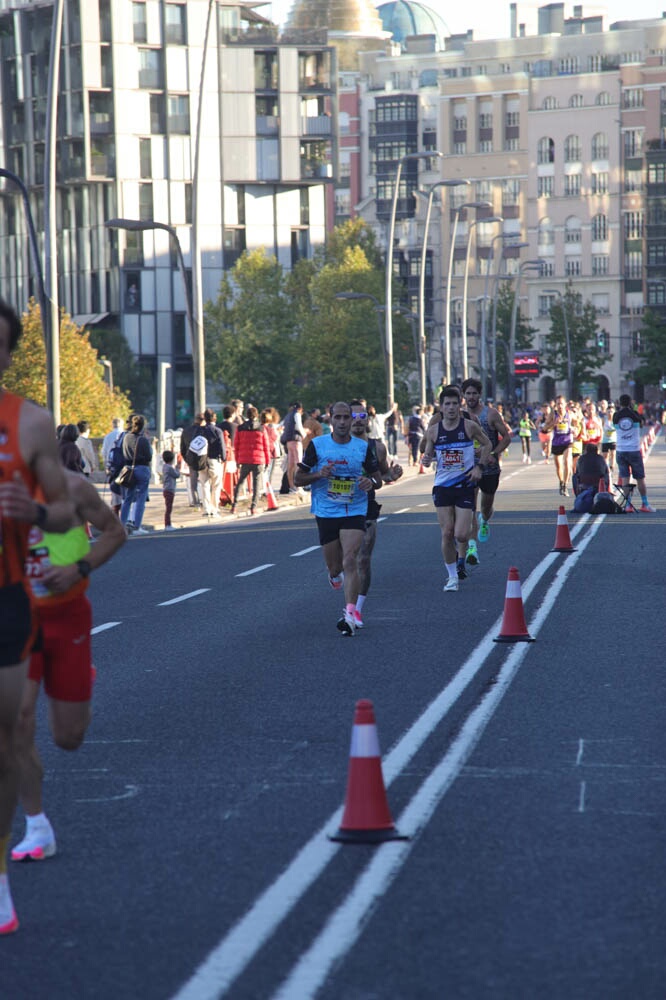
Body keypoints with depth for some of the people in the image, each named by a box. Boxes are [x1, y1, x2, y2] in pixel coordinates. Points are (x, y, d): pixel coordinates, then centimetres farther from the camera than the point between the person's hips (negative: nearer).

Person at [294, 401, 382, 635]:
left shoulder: (363, 447, 2)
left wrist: (371, 482, -14)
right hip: (326, 513, 1)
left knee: (350, 561, -18)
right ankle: (335, 575, 46)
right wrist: (319, 474, -17)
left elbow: (377, 478, 11)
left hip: (355, 512, -1)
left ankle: (350, 614, -19)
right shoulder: (317, 445, -1)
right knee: (335, 567, 8)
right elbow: (298, 478, 2)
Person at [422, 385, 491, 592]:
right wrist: (426, 460, -14)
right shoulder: (433, 431, 1)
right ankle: (452, 576, 11)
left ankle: (461, 557, 25)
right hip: (442, 487, 2)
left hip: (465, 486, -1)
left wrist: (480, 466, -2)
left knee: (461, 534, -9)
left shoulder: (469, 426, -4)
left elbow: (487, 444, 10)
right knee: (447, 534, -2)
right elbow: (428, 454, 10)